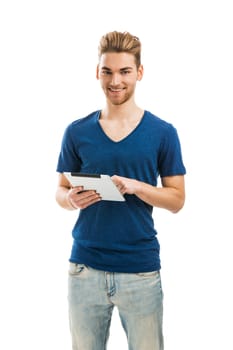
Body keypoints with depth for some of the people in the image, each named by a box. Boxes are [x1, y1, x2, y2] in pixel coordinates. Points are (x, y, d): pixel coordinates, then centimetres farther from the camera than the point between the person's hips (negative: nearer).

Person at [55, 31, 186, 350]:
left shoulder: (163, 133, -1)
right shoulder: (77, 132, 2)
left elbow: (176, 199, 0)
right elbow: (60, 191, 9)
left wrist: (136, 186, -17)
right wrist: (72, 198, -14)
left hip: (142, 269, -1)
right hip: (86, 267, 1)